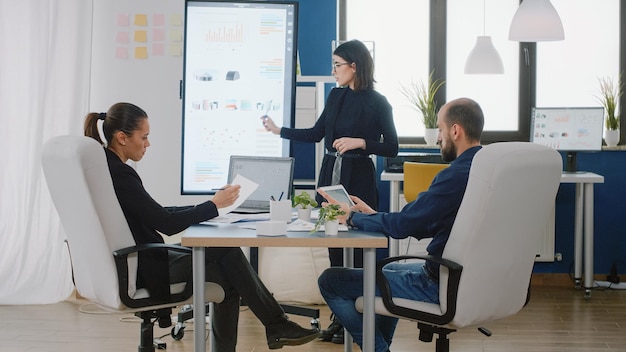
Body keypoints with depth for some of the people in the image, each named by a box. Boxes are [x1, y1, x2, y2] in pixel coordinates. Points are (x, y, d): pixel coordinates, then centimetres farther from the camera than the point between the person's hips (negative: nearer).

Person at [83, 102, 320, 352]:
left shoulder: (105, 166, 9)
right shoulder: (119, 174, -22)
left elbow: (156, 214, 15)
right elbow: (168, 224, -22)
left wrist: (206, 208, 8)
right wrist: (214, 204, -11)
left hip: (131, 263, 9)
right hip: (142, 271, -9)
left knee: (227, 274, 9)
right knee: (228, 253, -2)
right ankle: (276, 326, 9)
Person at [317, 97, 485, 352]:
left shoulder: (457, 175, -24)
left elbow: (401, 225, -21)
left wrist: (352, 217, -4)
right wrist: (372, 215, 12)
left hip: (440, 287, -10)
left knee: (330, 281, -4)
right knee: (390, 269, 36)